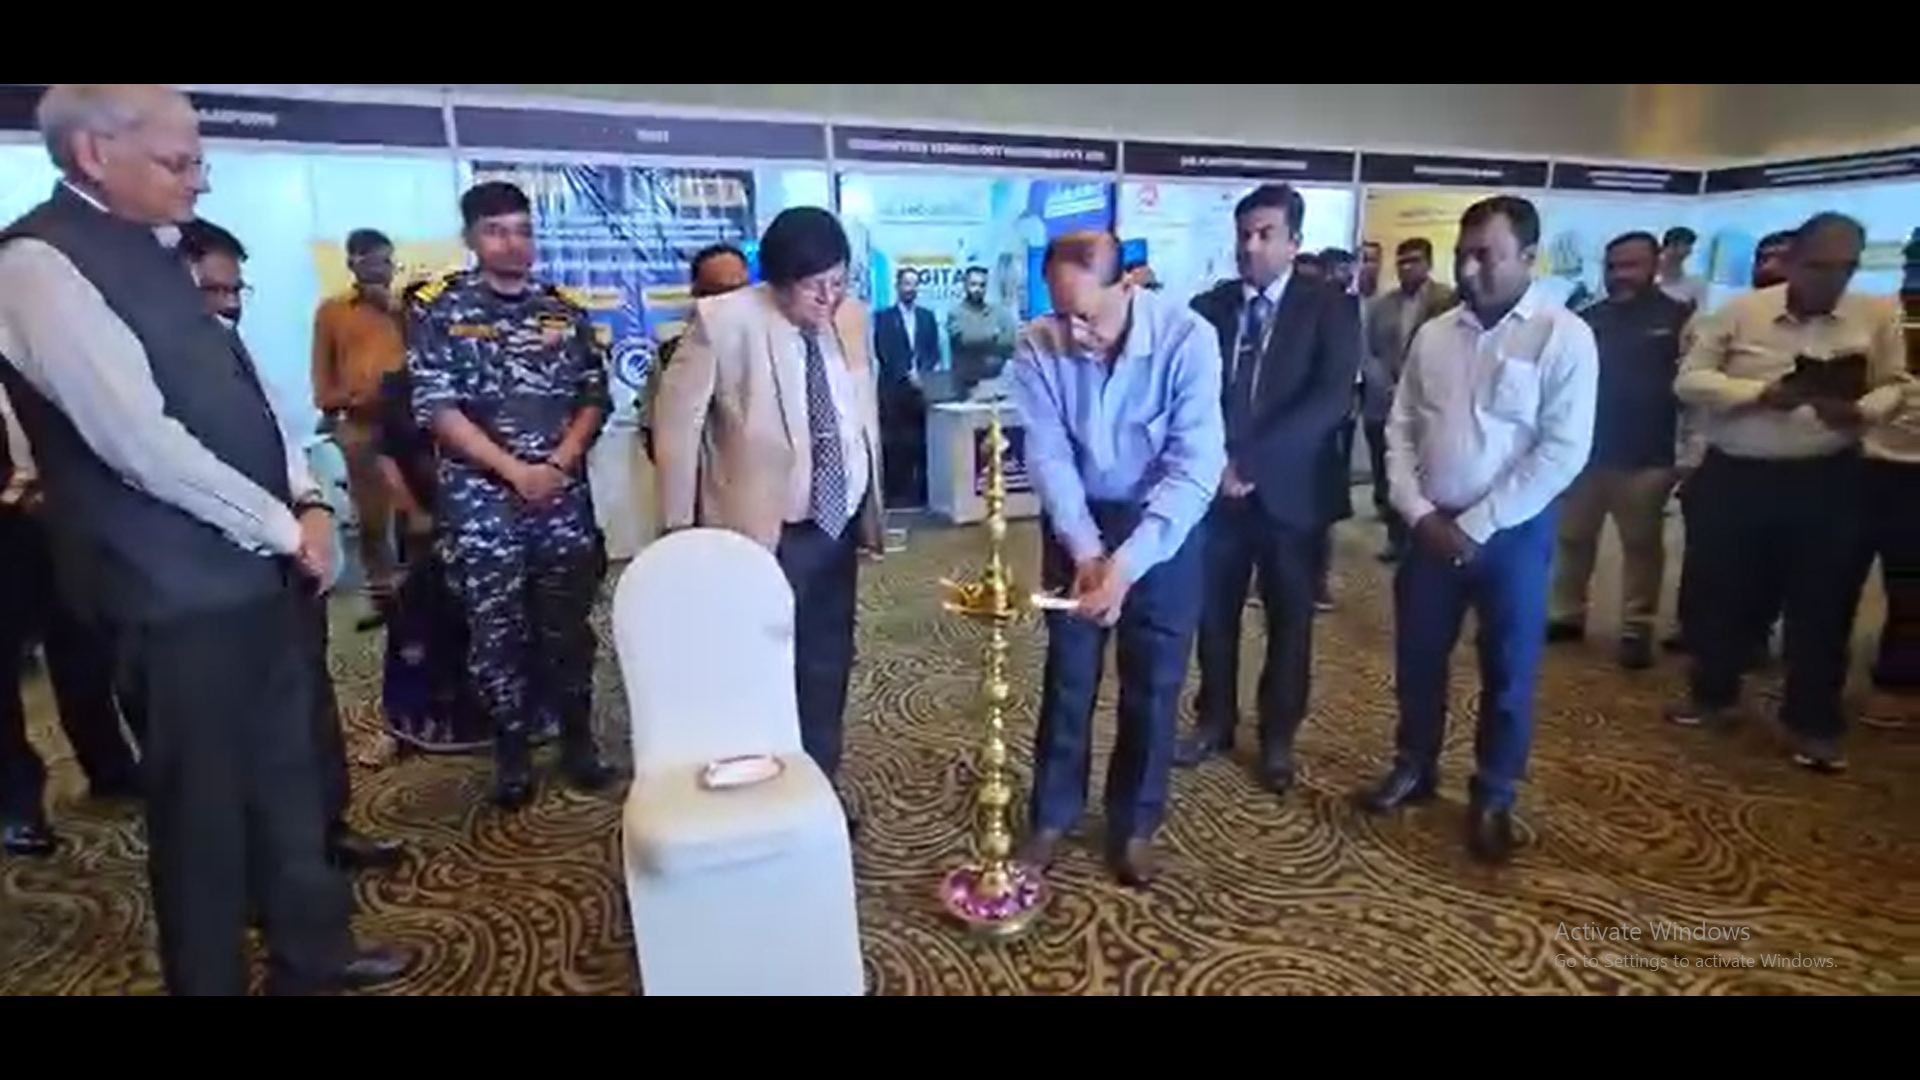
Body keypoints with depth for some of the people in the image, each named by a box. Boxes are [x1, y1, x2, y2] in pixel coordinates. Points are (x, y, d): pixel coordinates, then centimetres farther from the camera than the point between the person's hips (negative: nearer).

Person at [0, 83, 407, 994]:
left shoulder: (149, 251, 13)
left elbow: (236, 393, 15)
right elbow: (140, 441, -21)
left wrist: (307, 499, 1)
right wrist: (285, 526, -13)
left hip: (257, 565, 8)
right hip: (183, 584, -8)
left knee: (287, 768, 17)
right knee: (204, 797, 5)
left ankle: (312, 954, 33)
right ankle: (211, 980, 25)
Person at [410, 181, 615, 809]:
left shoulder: (564, 312, 9)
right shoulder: (438, 311, 0)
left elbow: (594, 398, 6)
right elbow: (436, 409, -6)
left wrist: (559, 463, -9)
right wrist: (514, 469, -13)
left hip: (564, 494, 2)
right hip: (479, 497, -2)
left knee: (569, 621, 8)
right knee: (496, 629, 4)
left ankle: (577, 737, 23)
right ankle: (511, 750, 19)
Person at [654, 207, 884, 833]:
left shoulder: (853, 318, 1)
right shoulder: (725, 321, -14)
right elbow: (678, 420, -9)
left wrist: (873, 508, 15)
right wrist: (679, 527, -7)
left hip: (838, 521, 6)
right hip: (765, 529, -5)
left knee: (828, 666, 16)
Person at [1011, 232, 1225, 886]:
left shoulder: (1188, 339, -24)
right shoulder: (1038, 348, -18)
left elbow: (1195, 468, -27)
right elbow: (1049, 457, -15)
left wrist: (1127, 562, -35)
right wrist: (1086, 548, -28)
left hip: (1166, 525, -1)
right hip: (1078, 524, 2)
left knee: (1153, 683, 9)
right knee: (1068, 674, 12)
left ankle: (1134, 824, 29)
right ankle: (1053, 815, 30)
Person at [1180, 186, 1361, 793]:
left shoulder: (1331, 308, -3)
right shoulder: (1209, 307, 7)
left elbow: (1331, 400, -15)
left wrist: (1251, 461, -21)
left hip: (1291, 491, -2)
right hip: (1217, 488, 3)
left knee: (1290, 622, 10)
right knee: (1214, 615, 11)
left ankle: (1278, 739, 27)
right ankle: (1216, 721, 31)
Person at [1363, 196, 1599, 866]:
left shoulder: (1563, 336, -9)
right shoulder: (1434, 335, 5)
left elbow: (1564, 451, -14)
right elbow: (1401, 428, 6)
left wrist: (1477, 525, -15)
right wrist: (1418, 511, -6)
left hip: (1513, 531, -4)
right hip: (1432, 526, 4)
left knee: (1508, 672, 9)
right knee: (1417, 658, 13)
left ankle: (1494, 799, 27)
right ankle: (1414, 768, 34)